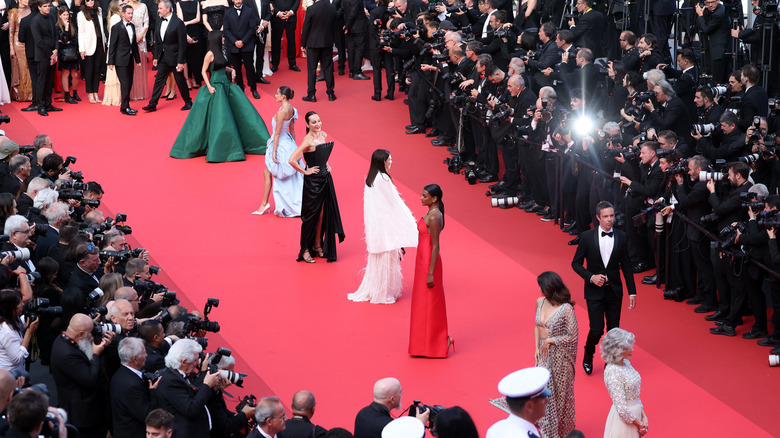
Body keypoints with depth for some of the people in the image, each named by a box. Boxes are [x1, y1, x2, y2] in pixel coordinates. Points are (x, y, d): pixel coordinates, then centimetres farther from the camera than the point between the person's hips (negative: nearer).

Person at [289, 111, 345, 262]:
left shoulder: (323, 135, 3)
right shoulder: (308, 141, -20)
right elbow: (292, 160, -27)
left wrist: (326, 165, 11)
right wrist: (305, 171, -16)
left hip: (325, 178, 7)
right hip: (312, 181, -7)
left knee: (323, 214, 13)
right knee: (311, 216, 2)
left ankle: (318, 245, 27)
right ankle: (305, 250, 15)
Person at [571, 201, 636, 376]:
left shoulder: (621, 237, 0)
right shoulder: (587, 237, -7)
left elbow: (626, 266, 6)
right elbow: (576, 263, 0)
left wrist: (632, 292, 4)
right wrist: (591, 277, -15)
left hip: (614, 291, 2)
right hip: (595, 291, -2)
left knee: (613, 330, 5)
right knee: (597, 330, -7)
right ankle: (588, 356, 23)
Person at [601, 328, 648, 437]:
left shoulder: (626, 363, 3)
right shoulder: (613, 372, -23)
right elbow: (621, 407, -24)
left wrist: (644, 417, 1)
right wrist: (638, 423, -12)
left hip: (635, 414, 8)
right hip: (624, 419, -8)